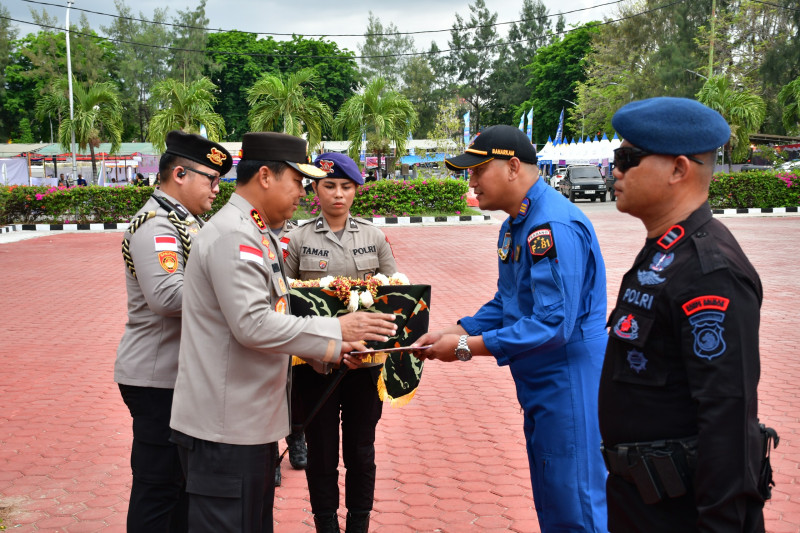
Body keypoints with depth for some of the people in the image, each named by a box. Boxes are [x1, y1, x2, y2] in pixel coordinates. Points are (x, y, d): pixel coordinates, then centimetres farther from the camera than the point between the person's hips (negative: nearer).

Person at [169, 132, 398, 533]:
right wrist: (336, 329, -18)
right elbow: (253, 325, -25)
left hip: (253, 422, 10)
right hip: (226, 428, -10)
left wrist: (329, 349, 12)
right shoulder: (232, 235, -18)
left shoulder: (257, 235, 15)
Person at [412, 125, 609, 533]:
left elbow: (553, 324, -28)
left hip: (570, 389, -10)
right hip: (539, 391, 10)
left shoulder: (554, 226, -24)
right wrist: (452, 332, 2)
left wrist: (467, 347, -22)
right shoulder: (516, 225, 10)